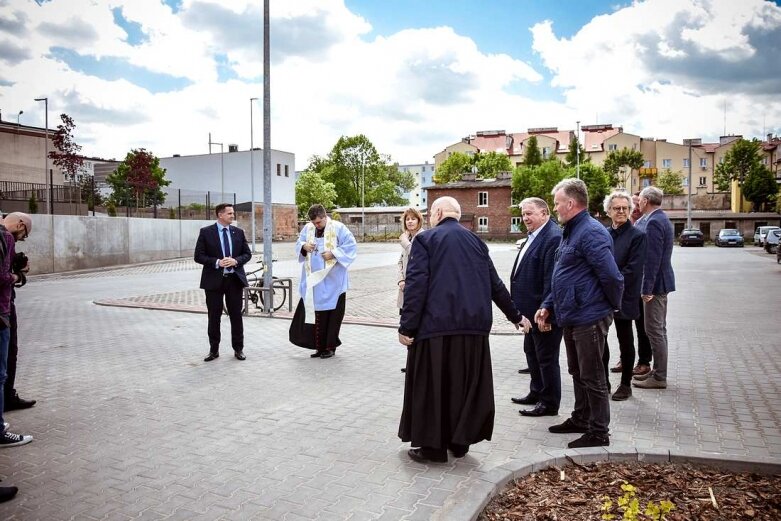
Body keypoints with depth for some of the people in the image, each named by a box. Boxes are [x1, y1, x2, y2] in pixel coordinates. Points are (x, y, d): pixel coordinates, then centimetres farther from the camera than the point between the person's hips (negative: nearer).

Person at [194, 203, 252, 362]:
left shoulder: (238, 232, 6)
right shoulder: (206, 232, -2)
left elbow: (247, 253, 8)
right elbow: (199, 256, -5)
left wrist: (236, 261, -12)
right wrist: (217, 262, -18)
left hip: (235, 279, 2)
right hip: (214, 280, -2)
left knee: (236, 315, 7)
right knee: (214, 316, 6)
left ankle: (238, 349, 17)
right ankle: (214, 350, 18)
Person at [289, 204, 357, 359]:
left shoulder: (338, 228, -7)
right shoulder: (308, 228, 7)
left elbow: (351, 246, -8)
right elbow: (298, 243, 16)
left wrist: (333, 253, -19)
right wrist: (304, 246, -8)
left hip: (332, 282, -4)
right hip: (313, 280, 4)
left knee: (331, 314, 3)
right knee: (314, 313, 5)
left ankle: (330, 347, 14)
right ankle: (320, 346, 15)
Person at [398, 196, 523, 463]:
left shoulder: (425, 239, -1)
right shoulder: (476, 241, 13)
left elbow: (416, 284, -11)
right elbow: (495, 285, 16)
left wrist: (407, 326, -10)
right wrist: (515, 316, 27)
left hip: (436, 324, -5)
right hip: (474, 325, 5)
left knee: (432, 385, 6)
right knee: (466, 384, 15)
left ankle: (433, 446, 12)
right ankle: (460, 441, 24)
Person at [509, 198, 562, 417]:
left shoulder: (553, 237, -20)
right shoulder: (534, 236, 12)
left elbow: (552, 280, -24)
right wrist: (522, 308, 16)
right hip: (532, 310, 10)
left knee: (547, 358, 3)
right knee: (532, 352, 21)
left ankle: (550, 403, 17)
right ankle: (537, 393, 37)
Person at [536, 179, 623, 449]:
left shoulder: (591, 232, -20)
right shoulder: (570, 232, 13)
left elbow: (611, 277, -23)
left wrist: (612, 306, -8)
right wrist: (548, 306, 14)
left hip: (589, 318, -10)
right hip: (572, 317, 10)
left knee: (592, 377, 2)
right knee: (578, 373, 20)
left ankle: (599, 433, 14)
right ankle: (580, 420, 35)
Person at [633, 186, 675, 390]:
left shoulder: (654, 222, -18)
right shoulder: (661, 218, 14)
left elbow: (652, 258, -23)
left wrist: (647, 288, -22)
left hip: (655, 283, -11)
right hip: (661, 282, 11)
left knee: (655, 331, -3)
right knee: (658, 329, 17)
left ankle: (659, 378, 5)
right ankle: (658, 371, 28)